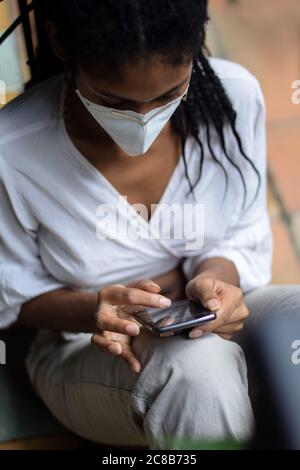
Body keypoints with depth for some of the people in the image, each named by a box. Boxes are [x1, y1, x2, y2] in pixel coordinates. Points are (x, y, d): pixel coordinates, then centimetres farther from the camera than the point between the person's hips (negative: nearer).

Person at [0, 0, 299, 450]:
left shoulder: (236, 97, -14)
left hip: (211, 321, 4)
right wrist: (93, 311, -28)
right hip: (84, 350, -3)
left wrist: (216, 276, -24)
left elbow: (245, 240, -1)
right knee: (203, 365, -36)